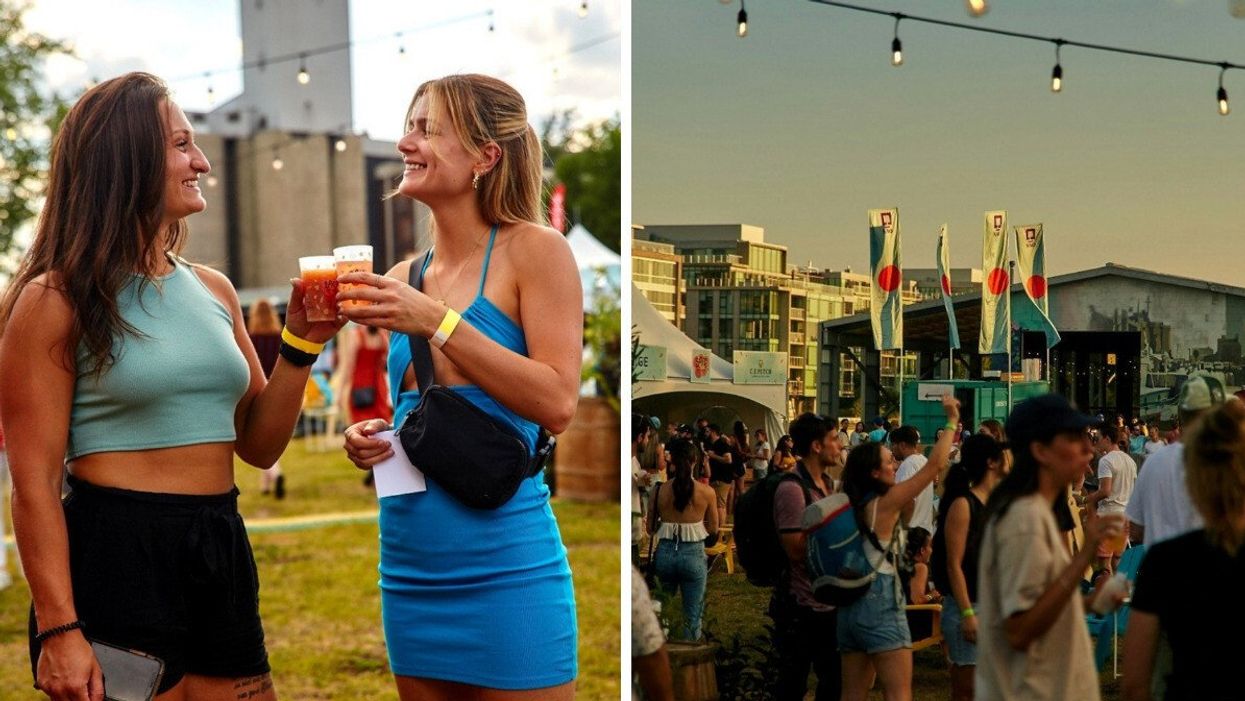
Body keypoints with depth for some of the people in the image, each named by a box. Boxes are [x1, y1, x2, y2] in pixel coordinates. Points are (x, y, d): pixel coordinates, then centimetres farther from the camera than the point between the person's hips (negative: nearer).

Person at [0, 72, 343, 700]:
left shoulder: (214, 291, 10)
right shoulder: (55, 301, -7)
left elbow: (258, 446, 14)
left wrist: (300, 342, 1)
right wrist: (58, 630, -17)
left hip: (221, 556, 6)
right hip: (114, 562, -6)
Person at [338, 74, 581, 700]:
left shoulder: (533, 251, -6)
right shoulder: (404, 278, 10)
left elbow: (556, 403, -16)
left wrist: (436, 322, -18)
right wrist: (368, 441, 0)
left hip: (505, 570, -6)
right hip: (410, 570, 6)